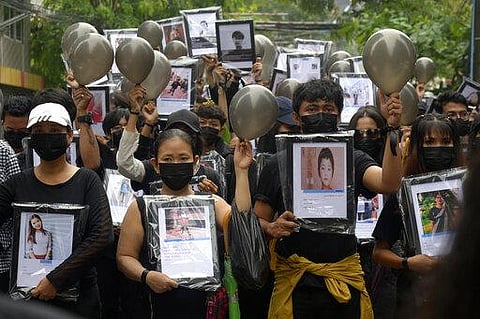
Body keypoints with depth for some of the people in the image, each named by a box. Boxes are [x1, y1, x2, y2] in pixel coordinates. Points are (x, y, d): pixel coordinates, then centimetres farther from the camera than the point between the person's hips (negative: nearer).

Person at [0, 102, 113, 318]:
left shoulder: (87, 181, -2)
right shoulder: (17, 184, 4)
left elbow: (102, 236, -12)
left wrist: (56, 279, -16)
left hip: (77, 293, -1)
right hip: (27, 293, 1)